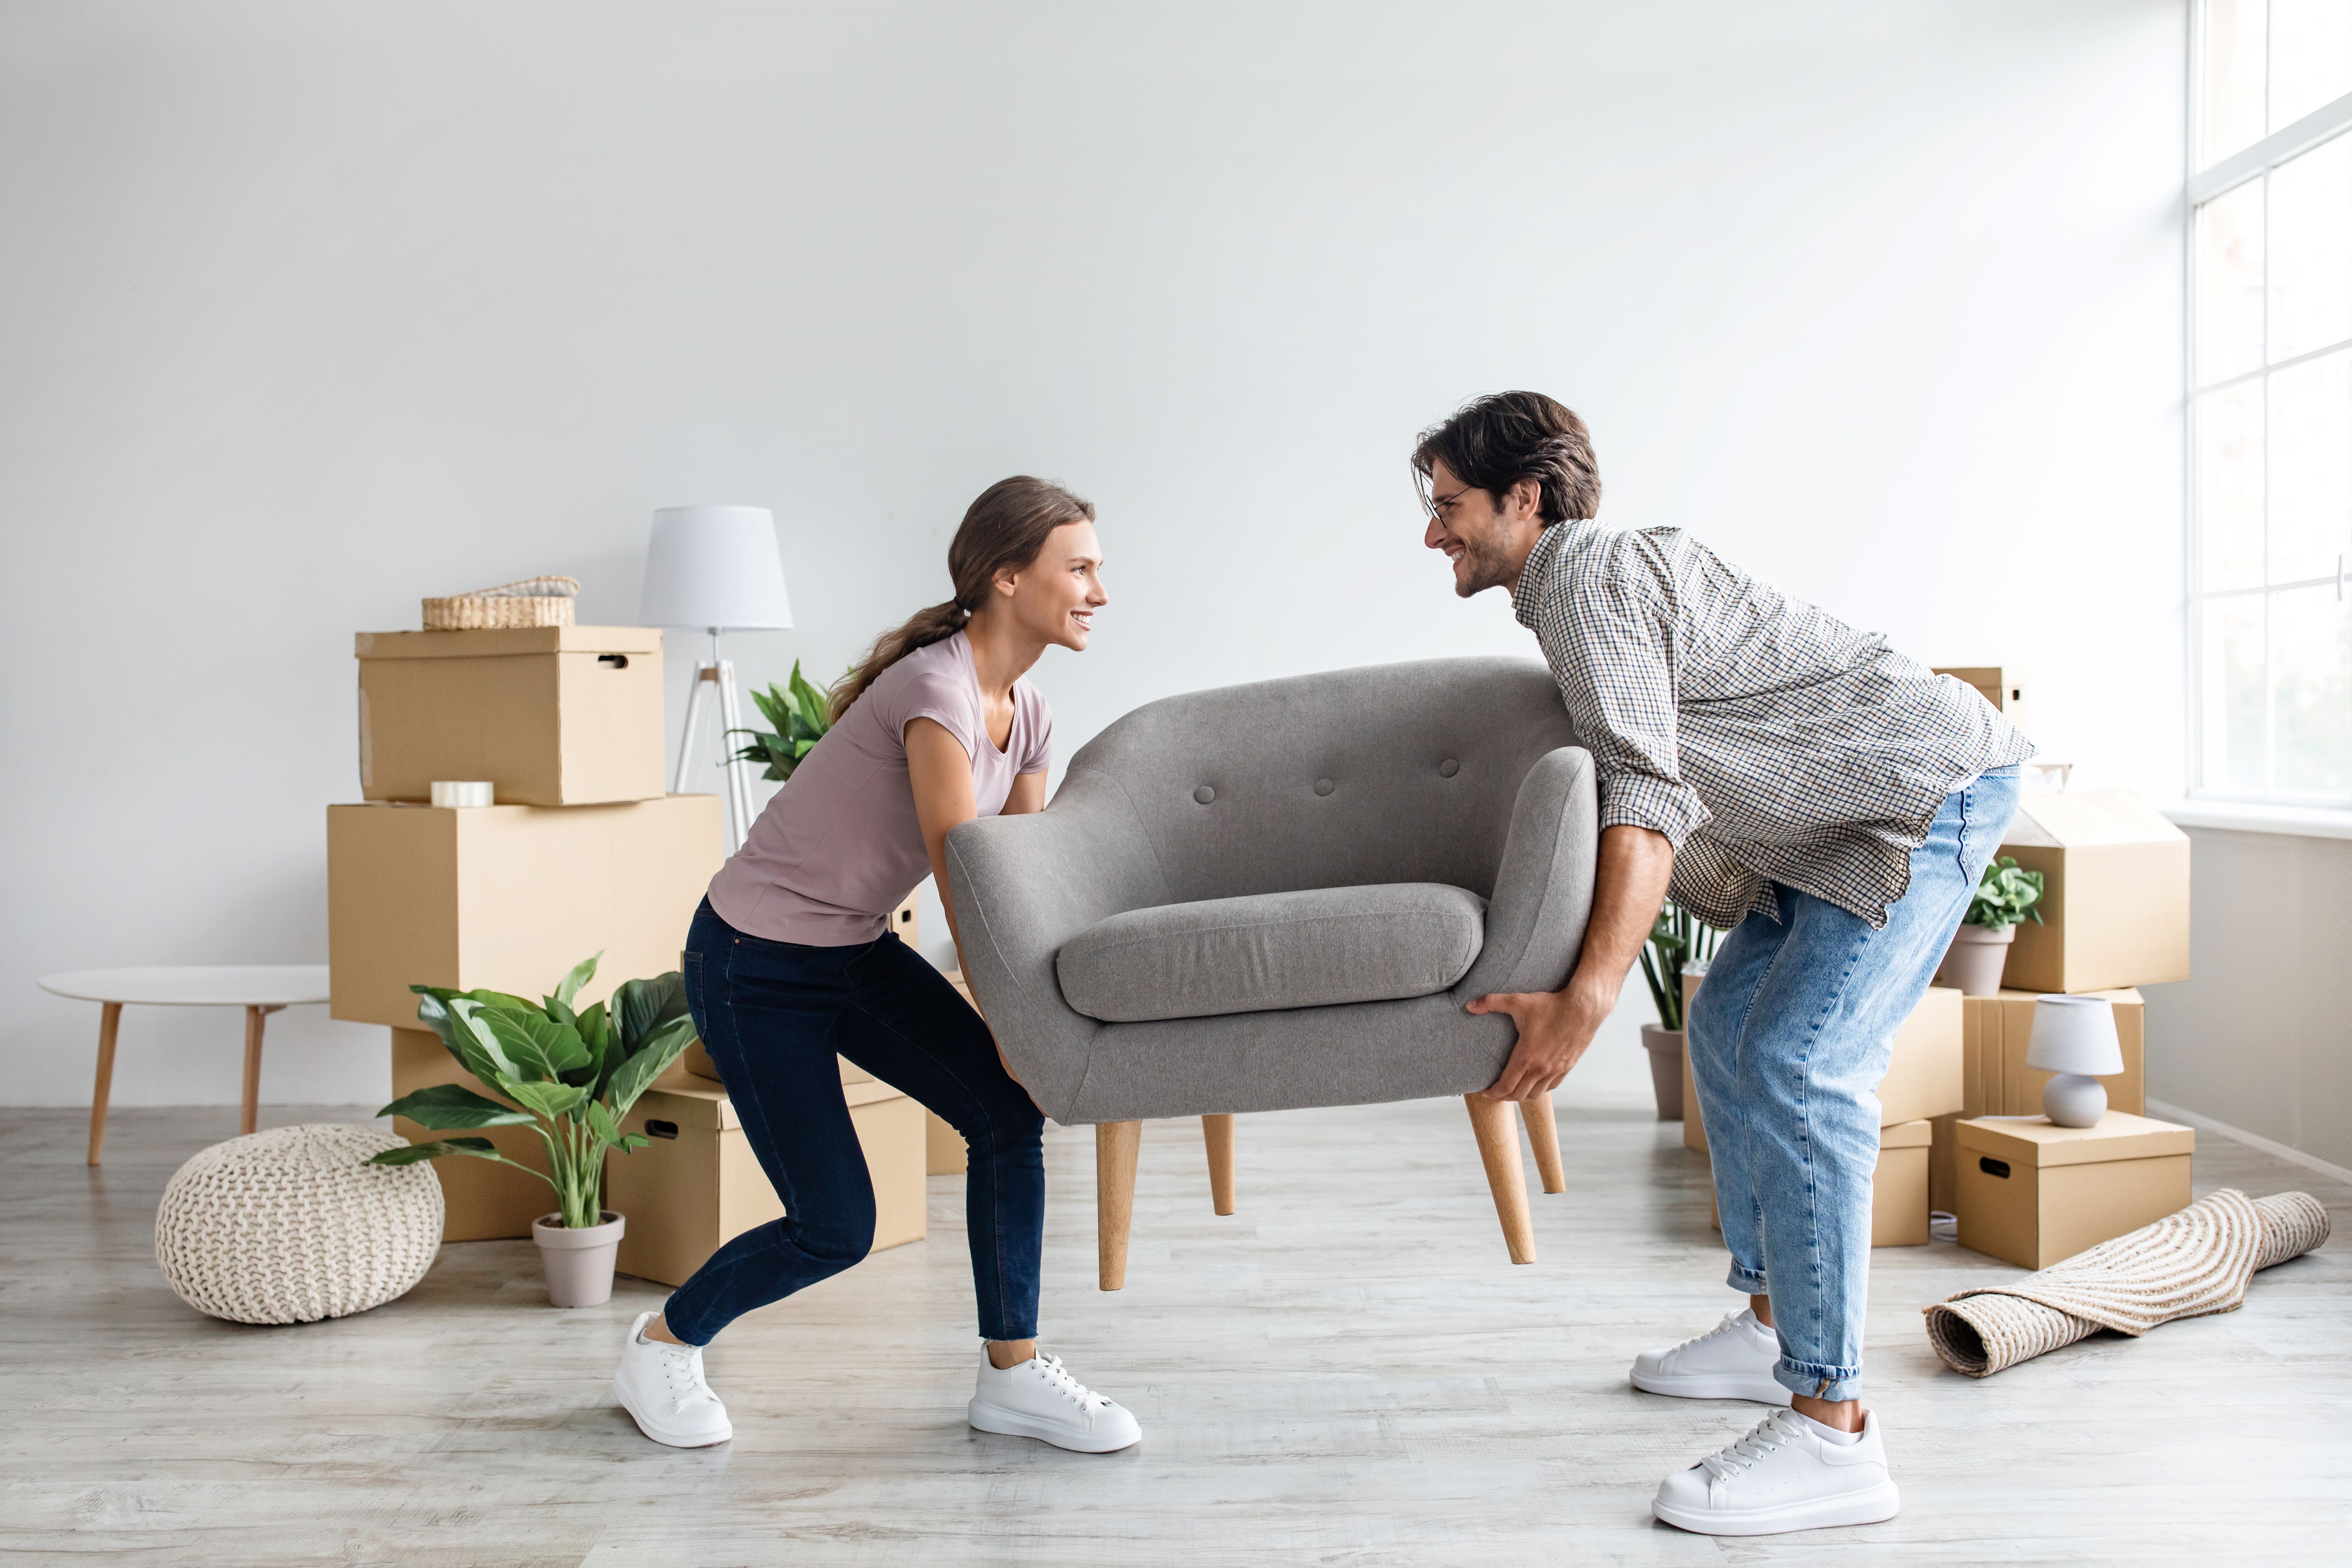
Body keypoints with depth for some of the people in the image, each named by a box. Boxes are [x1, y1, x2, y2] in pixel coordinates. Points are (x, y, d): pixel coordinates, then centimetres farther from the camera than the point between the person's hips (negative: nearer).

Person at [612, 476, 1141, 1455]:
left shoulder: (1026, 714, 1)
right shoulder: (936, 692, -27)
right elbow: (963, 884, -26)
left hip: (859, 951, 8)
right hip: (757, 965, -8)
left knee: (1009, 1111, -8)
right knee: (836, 1227, -3)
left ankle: (1013, 1374, 5)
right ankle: (662, 1346, 24)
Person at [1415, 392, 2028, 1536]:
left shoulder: (1589, 577, -18)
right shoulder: (1587, 583, 13)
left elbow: (1649, 795, -30)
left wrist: (1585, 998, -38)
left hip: (1932, 786, -11)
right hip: (1846, 820, 11)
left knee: (1797, 1065, -20)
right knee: (1727, 1027, 14)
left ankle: (1831, 1432, -17)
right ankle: (1770, 1326, 24)